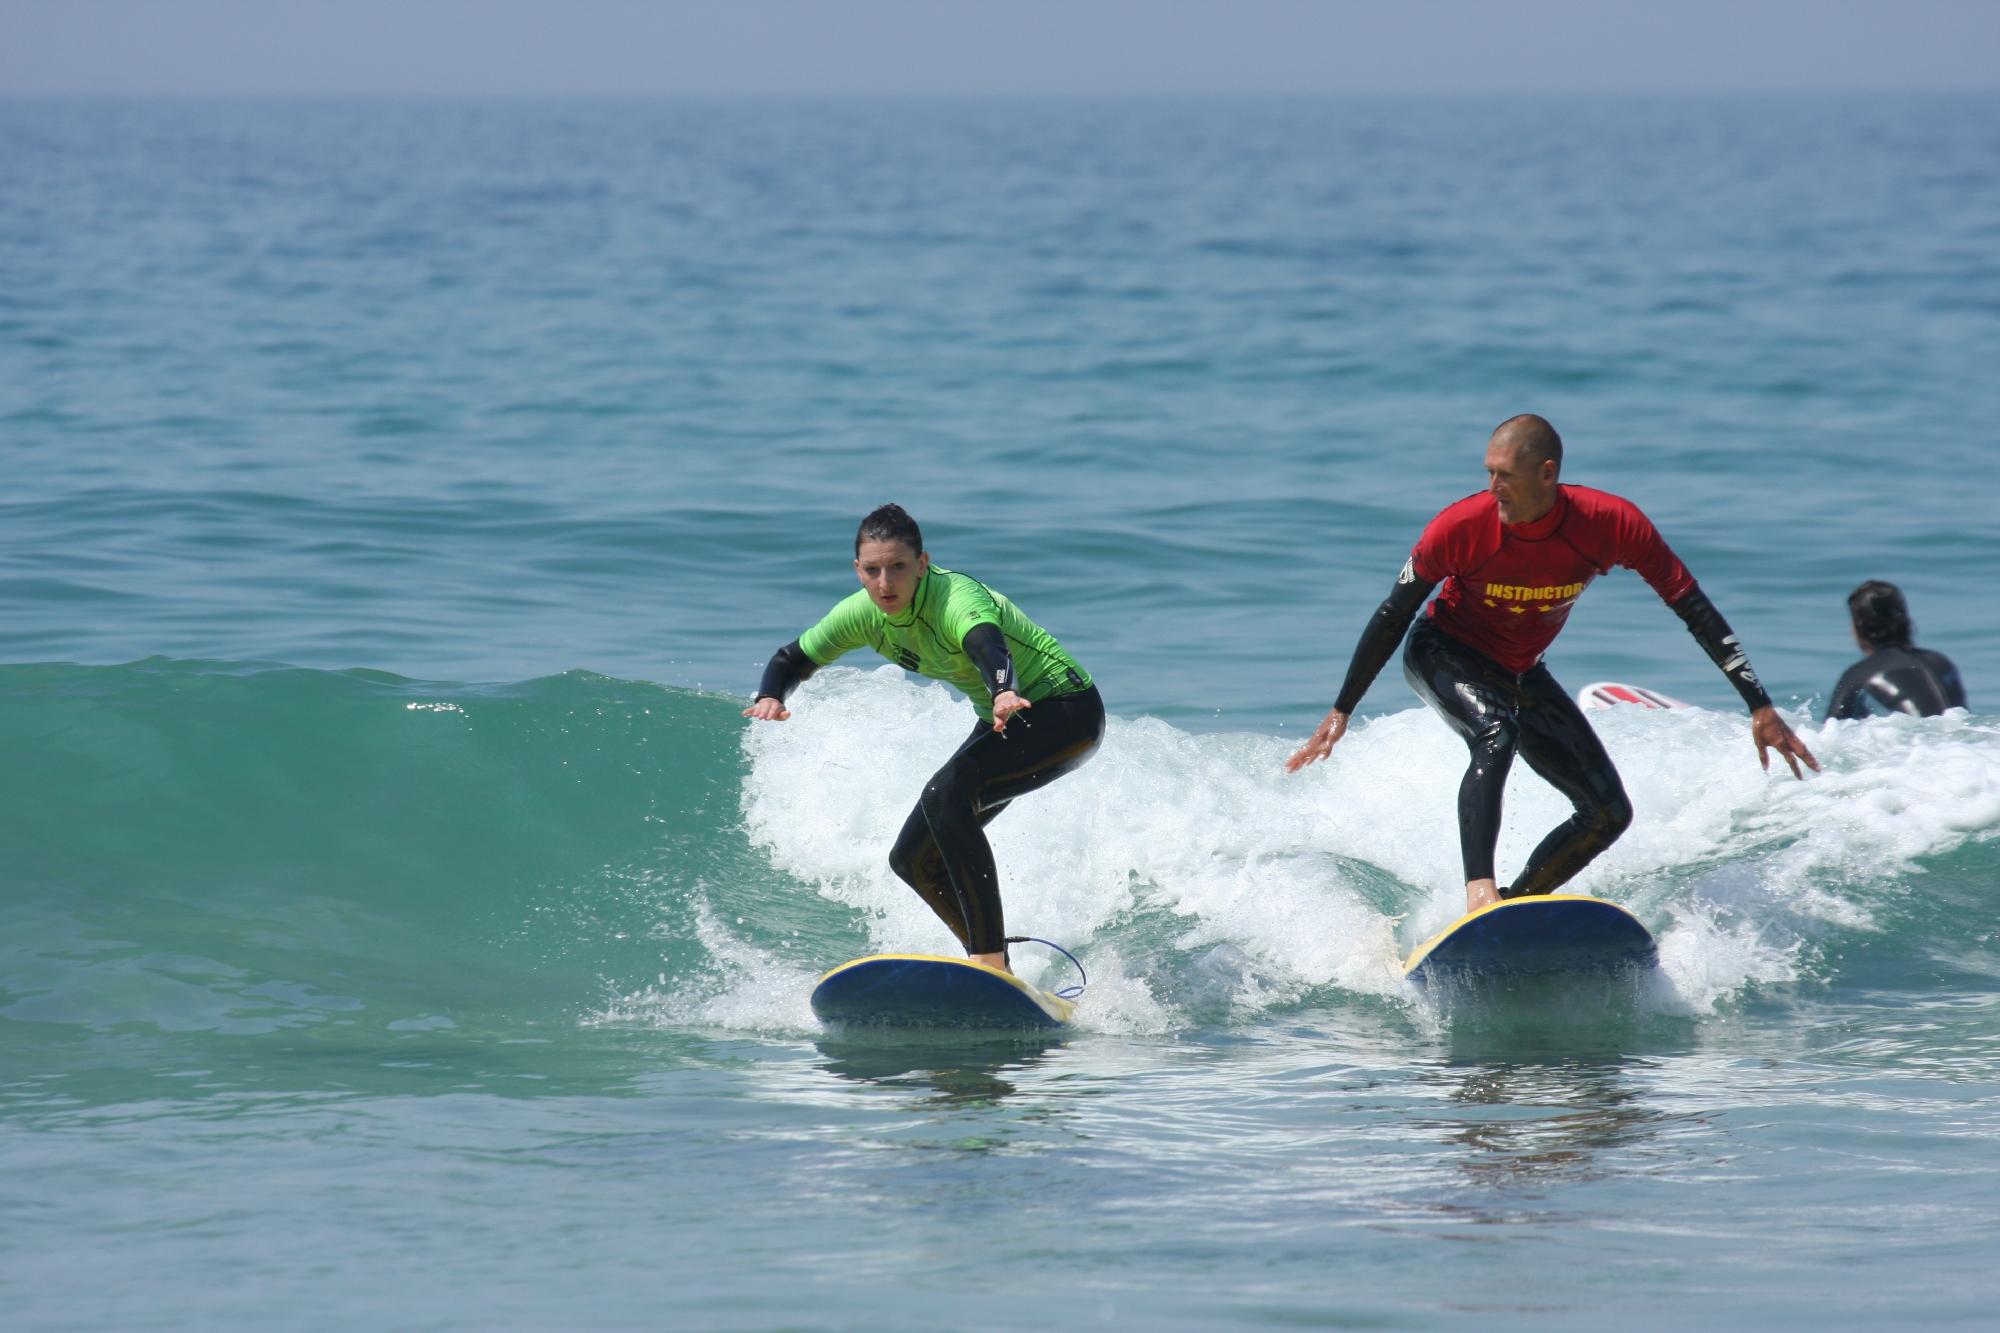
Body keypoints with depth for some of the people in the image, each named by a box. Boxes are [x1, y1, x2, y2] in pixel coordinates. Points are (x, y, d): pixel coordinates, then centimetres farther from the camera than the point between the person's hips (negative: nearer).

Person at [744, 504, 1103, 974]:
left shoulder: (956, 598, -31)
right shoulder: (864, 613, -8)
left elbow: (987, 645, -52)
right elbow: (792, 659, 3)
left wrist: (1005, 693, -74)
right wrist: (770, 699, -20)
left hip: (1068, 710, -9)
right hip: (1005, 720, 9)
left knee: (946, 796, -31)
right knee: (913, 859, 5)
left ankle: (991, 960, -33)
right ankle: (994, 970, 15)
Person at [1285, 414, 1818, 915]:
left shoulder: (1613, 524, -25)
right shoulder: (1459, 528, -28)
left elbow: (1694, 608, -17)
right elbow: (1393, 616, -14)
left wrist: (1760, 707, -18)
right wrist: (1341, 711, -10)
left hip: (1520, 674, 4)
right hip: (1445, 654, -4)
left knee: (1609, 813, -2)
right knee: (1496, 735, -37)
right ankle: (1479, 891, -43)